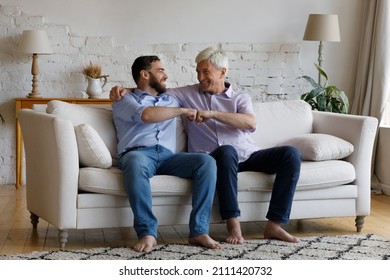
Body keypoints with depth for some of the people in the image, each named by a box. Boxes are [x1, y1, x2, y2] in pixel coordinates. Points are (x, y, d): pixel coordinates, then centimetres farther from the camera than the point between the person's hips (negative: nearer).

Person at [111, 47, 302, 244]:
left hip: (248, 155, 3)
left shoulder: (241, 99, 14)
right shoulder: (188, 93, 16)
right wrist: (125, 90, -6)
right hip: (218, 159, -3)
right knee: (227, 151, -39)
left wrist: (213, 114, -16)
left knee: (291, 154, -21)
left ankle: (274, 225, -21)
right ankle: (233, 224, -32)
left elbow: (251, 123, -7)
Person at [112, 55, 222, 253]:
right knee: (136, 163, -41)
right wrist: (183, 111, -2)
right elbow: (146, 115, -8)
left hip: (167, 156, 5)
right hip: (137, 153, -4)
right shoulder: (124, 100, 14)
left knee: (207, 161, -23)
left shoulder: (171, 100, 32)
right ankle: (147, 233, -37)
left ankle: (199, 231, -27)